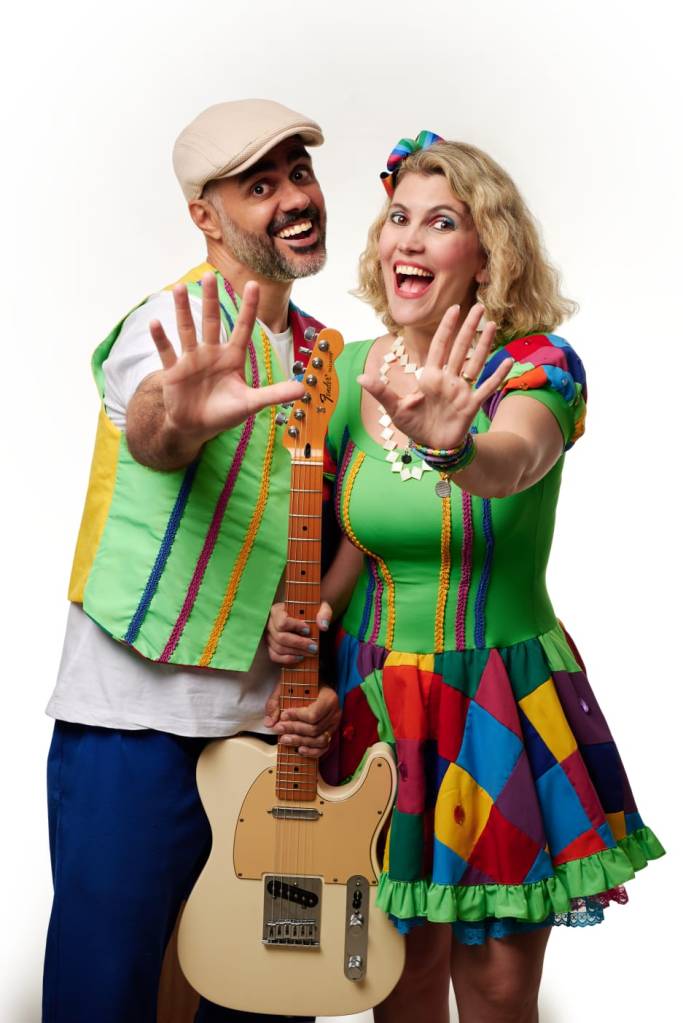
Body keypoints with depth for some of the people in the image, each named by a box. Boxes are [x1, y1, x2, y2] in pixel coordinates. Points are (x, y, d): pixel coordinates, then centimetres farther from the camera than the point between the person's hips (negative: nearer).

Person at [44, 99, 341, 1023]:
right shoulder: (180, 328, -10)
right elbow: (148, 427, -34)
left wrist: (327, 689, 2)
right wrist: (181, 417, -57)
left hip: (272, 732, 6)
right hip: (136, 728, -6)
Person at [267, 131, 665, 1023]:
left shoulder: (534, 365, -12)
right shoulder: (351, 371, 0)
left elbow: (518, 458, -35)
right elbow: (362, 533, 6)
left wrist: (454, 447, -57)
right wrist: (311, 609, -12)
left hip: (505, 699, -3)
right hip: (375, 690, 3)